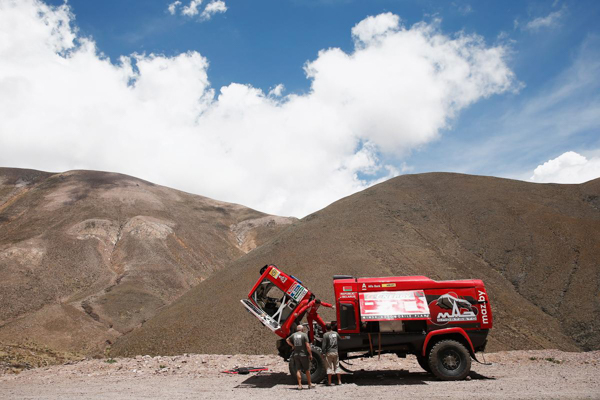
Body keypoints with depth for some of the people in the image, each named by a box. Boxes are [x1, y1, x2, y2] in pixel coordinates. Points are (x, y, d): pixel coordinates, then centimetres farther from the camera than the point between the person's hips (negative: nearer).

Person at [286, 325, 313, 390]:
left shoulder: (293, 335, 5)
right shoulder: (304, 335, -8)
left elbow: (287, 340, 21)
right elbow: (307, 346, -12)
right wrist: (310, 354, -5)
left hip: (296, 354, 3)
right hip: (303, 354, -3)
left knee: (298, 370, 7)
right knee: (307, 370, 9)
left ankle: (299, 385, 4)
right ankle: (310, 384, 16)